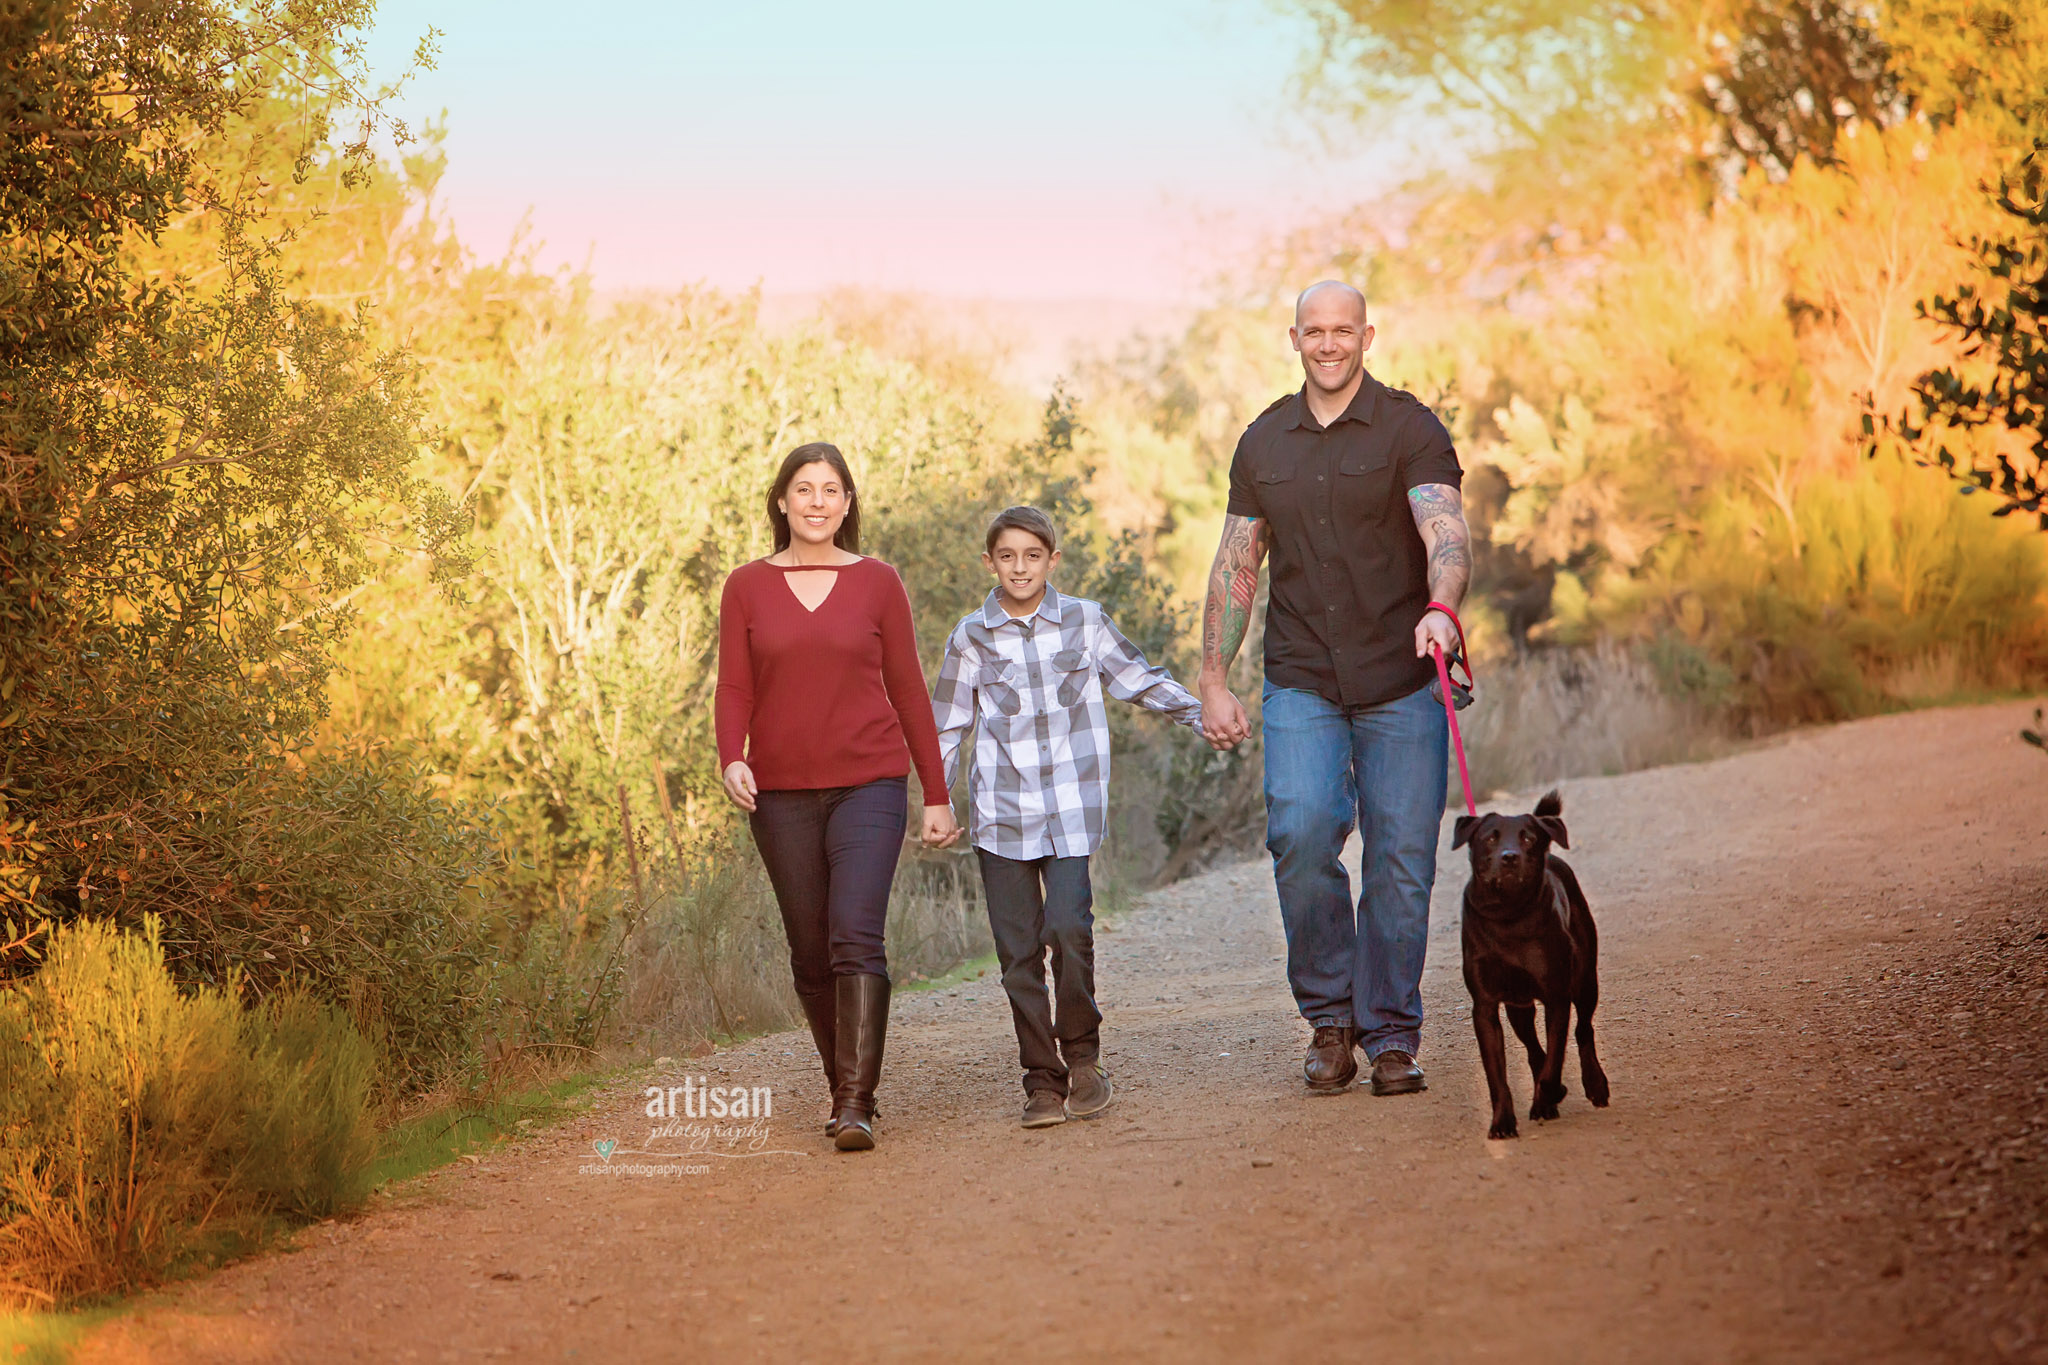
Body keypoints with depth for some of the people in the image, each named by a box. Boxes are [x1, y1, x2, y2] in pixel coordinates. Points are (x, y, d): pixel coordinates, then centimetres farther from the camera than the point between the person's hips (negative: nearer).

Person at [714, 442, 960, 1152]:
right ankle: (844, 1088, 22)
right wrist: (732, 760, -17)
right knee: (810, 952, 6)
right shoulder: (747, 586, 6)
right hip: (781, 793, 2)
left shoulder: (877, 582, 5)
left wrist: (937, 795, 8)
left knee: (856, 937, -17)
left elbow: (908, 690, 8)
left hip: (868, 784, -2)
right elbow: (734, 689, 3)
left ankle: (857, 1106, -19)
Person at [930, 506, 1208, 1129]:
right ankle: (1042, 1080, 6)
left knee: (1068, 927, -17)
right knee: (1018, 948, -2)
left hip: (1071, 806, -1)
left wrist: (1202, 714, 16)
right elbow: (947, 725, 13)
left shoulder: (1084, 621, 6)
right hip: (1001, 811, 1)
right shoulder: (971, 637, 6)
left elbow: (1138, 678, 19)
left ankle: (1082, 1056, 2)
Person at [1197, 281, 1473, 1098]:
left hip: (1401, 682, -2)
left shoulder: (1409, 430, -1)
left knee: (1400, 859, -2)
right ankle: (1328, 1016, 0)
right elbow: (1236, 567, 16)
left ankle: (1391, 1037, 11)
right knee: (1301, 832, -16)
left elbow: (1446, 533, -17)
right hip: (1301, 683, 2)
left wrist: (1440, 606, -37)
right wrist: (1213, 681, 11)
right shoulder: (1264, 443, 11)